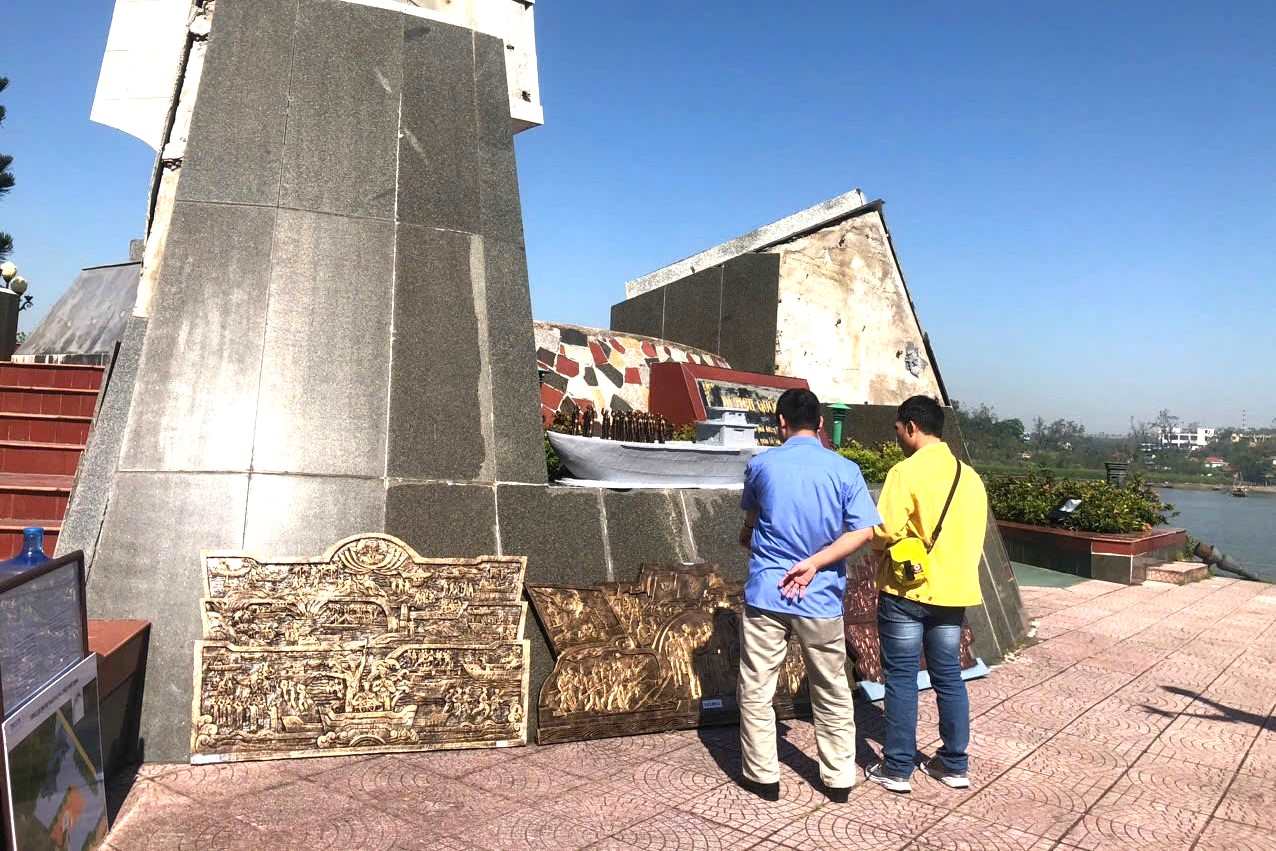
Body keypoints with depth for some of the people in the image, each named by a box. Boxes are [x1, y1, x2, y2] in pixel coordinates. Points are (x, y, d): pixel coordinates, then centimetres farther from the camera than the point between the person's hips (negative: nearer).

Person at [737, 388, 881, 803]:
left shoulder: (761, 464, -3)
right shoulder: (845, 470, -3)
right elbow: (864, 532, -10)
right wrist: (814, 563, -10)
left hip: (766, 594, -1)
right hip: (821, 598, 1)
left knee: (756, 690, 13)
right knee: (832, 692, 16)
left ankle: (763, 777, 21)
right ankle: (839, 779, 26)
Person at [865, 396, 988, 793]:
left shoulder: (906, 471, -14)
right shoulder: (970, 476, 8)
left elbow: (883, 535, -20)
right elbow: (975, 536, 14)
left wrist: (873, 542, 1)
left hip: (906, 590, -6)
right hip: (953, 590, 6)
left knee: (901, 678, 3)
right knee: (949, 676, 15)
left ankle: (898, 769, 11)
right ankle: (955, 765, 24)